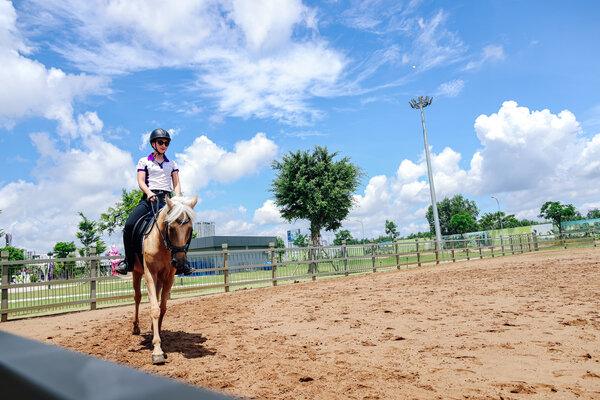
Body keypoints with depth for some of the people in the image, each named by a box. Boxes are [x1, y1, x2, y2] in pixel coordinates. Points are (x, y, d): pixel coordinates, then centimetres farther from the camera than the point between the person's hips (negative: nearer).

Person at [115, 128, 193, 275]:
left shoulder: (172, 164, 20)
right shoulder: (144, 161, 13)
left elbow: (177, 184, 12)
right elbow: (141, 182, 2)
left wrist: (177, 197, -9)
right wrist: (149, 193, -19)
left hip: (167, 198, 1)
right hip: (149, 198, -1)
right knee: (129, 225, -22)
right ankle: (128, 261, -4)